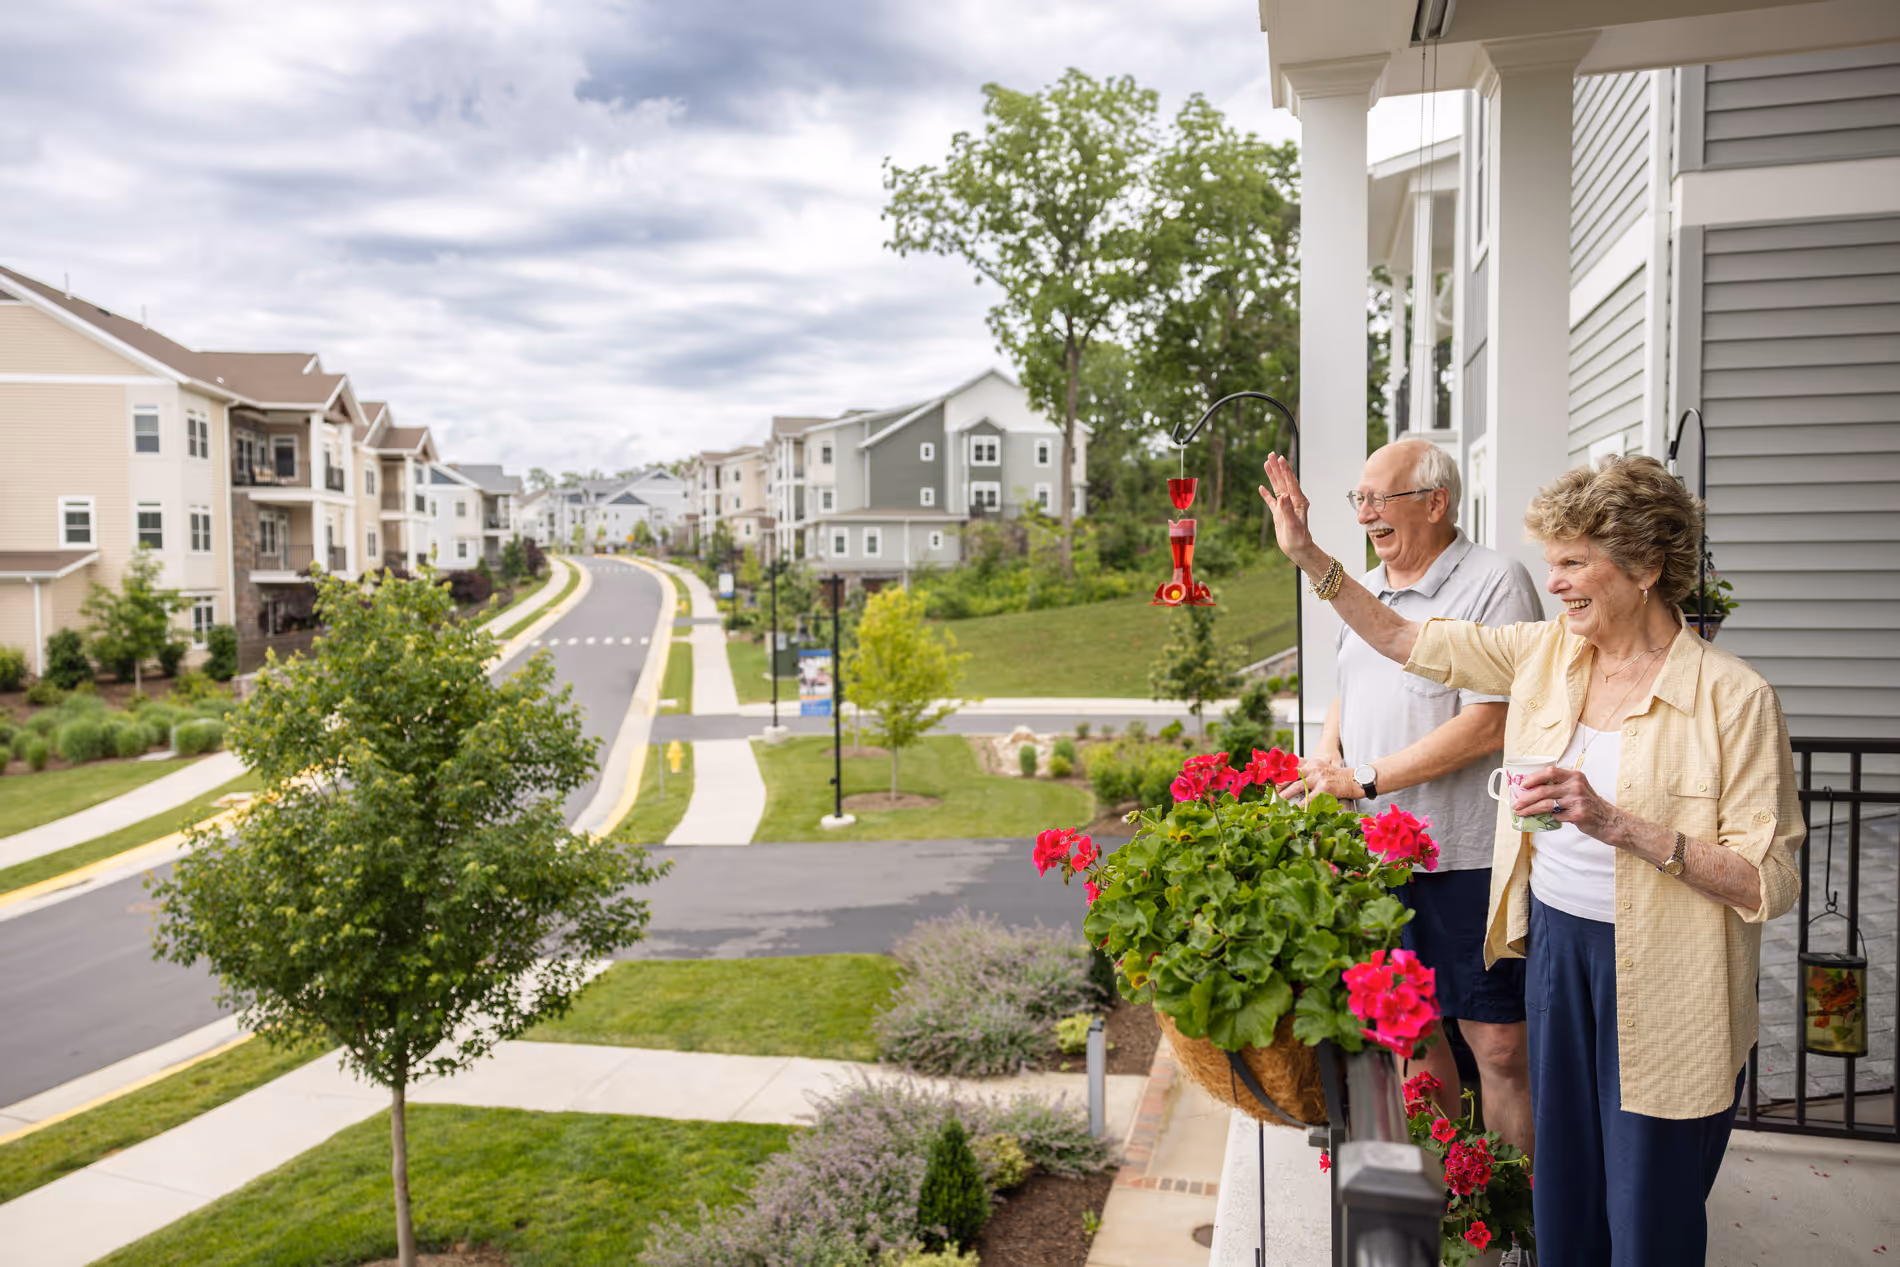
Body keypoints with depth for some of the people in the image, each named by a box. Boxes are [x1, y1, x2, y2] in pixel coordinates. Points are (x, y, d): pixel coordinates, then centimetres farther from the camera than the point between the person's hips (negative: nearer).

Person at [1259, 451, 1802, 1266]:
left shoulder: (1733, 699, -16)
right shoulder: (1546, 654, 0)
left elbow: (1771, 884, -18)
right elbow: (1404, 640, 8)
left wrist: (1619, 825, -28)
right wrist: (1309, 556, 2)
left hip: (1658, 978, -5)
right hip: (1556, 944, 5)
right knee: (1564, 1194, 21)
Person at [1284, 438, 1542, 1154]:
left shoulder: (1496, 582, -11)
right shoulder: (1365, 590, 13)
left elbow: (1489, 724, -18)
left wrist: (1364, 780, -17)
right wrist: (1326, 757, 3)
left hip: (1466, 854, -7)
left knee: (1496, 1042, 0)